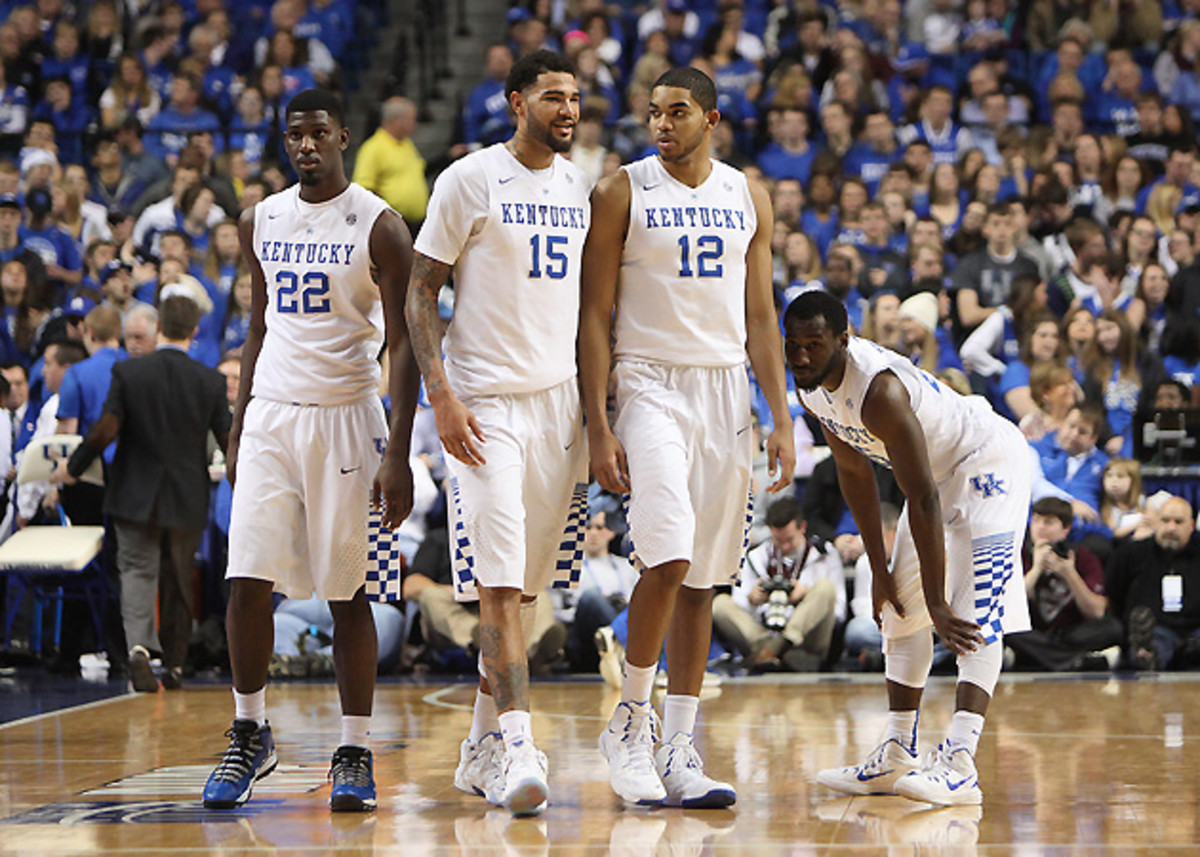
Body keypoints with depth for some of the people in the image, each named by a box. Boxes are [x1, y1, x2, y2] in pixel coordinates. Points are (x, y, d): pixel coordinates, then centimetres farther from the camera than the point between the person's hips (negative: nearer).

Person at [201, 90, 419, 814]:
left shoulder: (379, 226, -6)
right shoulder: (261, 222, 10)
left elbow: (403, 345, -9)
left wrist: (398, 454, -16)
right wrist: (238, 430, 14)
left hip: (344, 416, -4)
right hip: (269, 416, 4)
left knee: (347, 591, 0)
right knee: (247, 582, -4)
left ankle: (356, 754, 7)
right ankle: (251, 736, 11)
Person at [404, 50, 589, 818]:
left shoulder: (582, 185, 11)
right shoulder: (470, 180, -5)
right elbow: (420, 292, -4)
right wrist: (441, 395, -14)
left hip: (559, 401, 5)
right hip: (485, 402, -5)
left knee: (526, 586, 8)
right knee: (499, 582, -13)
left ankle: (483, 747, 18)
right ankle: (517, 748, -17)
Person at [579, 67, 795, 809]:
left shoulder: (748, 198, 9)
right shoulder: (623, 193, -2)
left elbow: (760, 316, 13)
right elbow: (595, 316, -4)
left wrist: (782, 420, 6)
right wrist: (599, 426, -11)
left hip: (728, 387, 4)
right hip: (652, 384, -4)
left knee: (702, 578, 5)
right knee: (669, 559, -19)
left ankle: (679, 753, 9)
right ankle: (630, 718, -1)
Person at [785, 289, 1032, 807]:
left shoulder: (879, 390, -36)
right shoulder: (811, 385, -9)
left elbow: (924, 502, -36)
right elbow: (854, 472, 5)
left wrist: (937, 604, -35)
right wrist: (878, 570, 6)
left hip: (988, 463, -10)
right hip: (937, 470, 10)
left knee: (975, 612, -23)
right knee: (900, 609, 11)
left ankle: (959, 764, -34)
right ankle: (896, 759, 18)